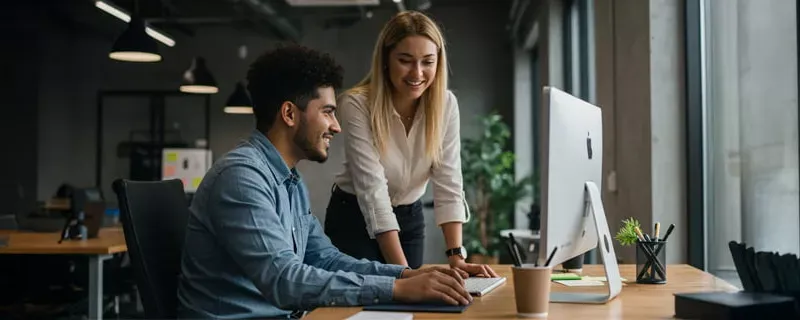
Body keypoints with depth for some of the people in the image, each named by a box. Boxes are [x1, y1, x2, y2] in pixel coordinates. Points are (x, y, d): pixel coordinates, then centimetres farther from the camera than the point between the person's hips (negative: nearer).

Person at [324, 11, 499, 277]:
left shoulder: (446, 103, -12)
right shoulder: (356, 105, -25)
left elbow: (448, 183, -14)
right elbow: (373, 190, -30)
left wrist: (456, 257, -24)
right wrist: (402, 270, -36)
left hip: (410, 218, 4)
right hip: (355, 219, -4)